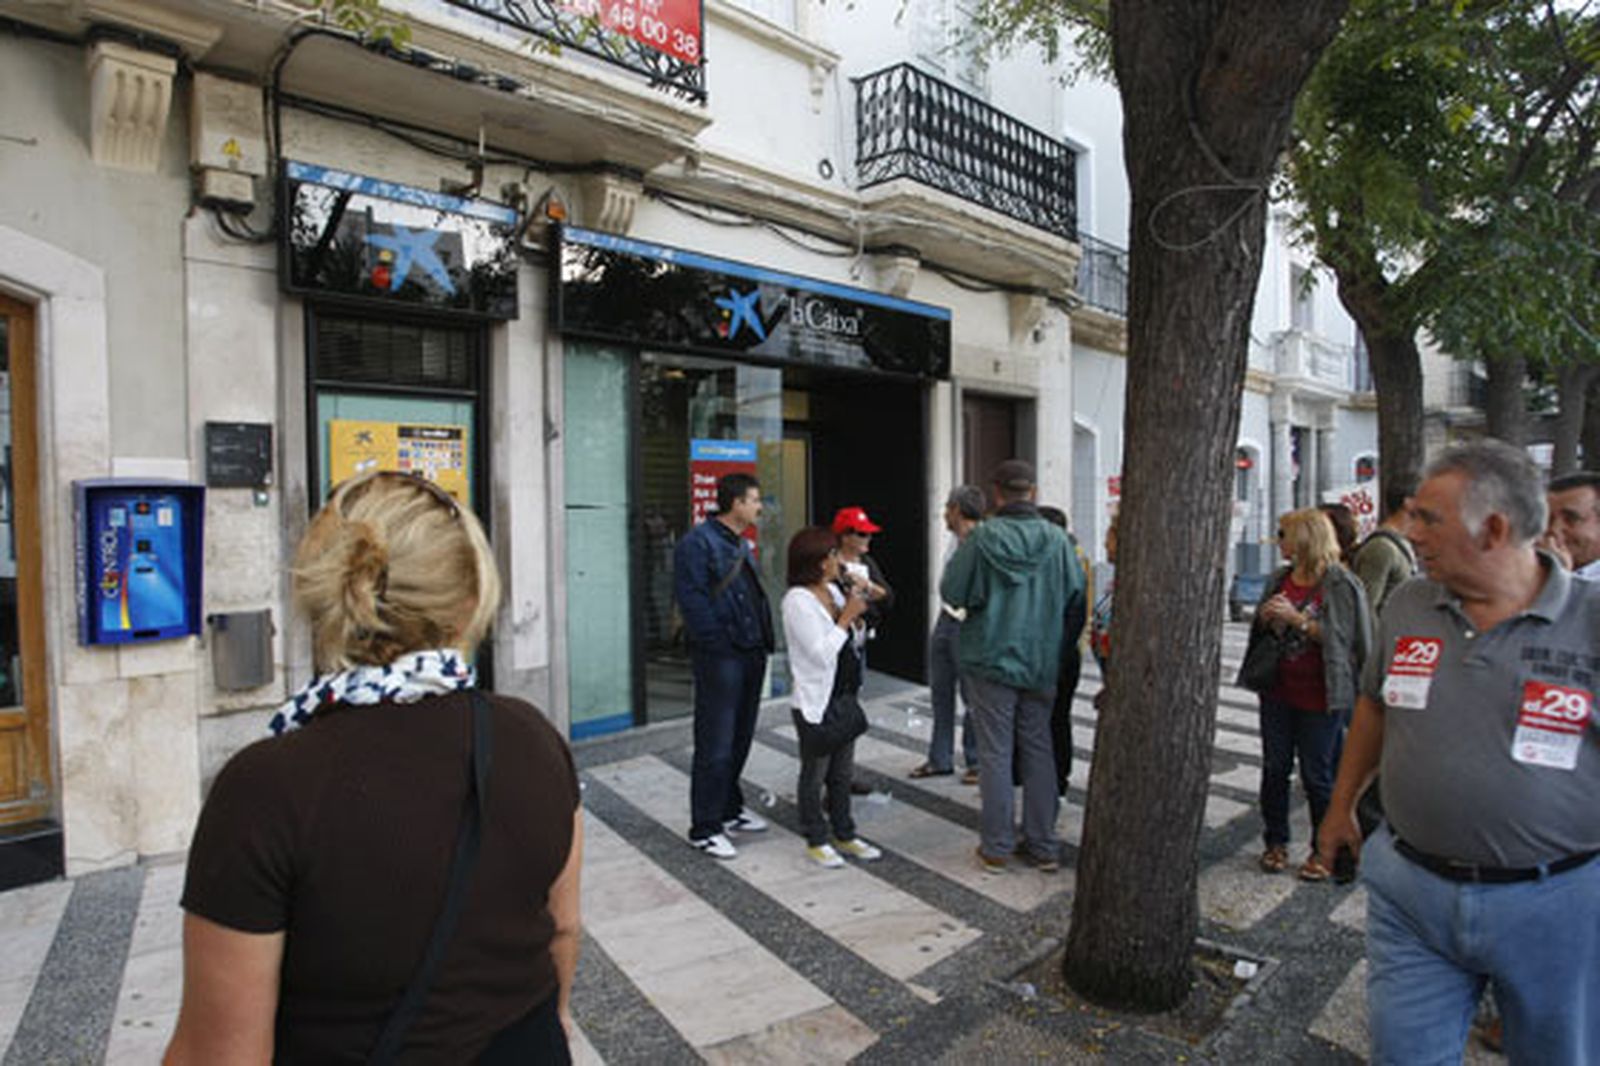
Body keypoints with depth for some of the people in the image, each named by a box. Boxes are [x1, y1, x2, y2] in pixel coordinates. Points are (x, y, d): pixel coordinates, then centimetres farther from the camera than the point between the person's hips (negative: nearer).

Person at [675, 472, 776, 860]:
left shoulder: (743, 544, 17)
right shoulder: (698, 542, -12)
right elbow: (691, 600, -18)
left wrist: (763, 641, 13)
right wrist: (719, 643, -19)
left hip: (751, 654, 9)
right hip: (720, 658, -9)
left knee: (740, 739, 18)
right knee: (716, 746, -2)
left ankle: (730, 808, 34)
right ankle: (704, 828, 10)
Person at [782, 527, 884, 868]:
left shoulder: (833, 591, 6)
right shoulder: (797, 600, -18)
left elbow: (857, 642, 13)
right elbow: (821, 652, -23)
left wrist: (858, 615, -6)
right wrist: (847, 616, -19)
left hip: (845, 697, 8)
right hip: (815, 703, -8)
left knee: (842, 772, 18)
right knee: (815, 774, 9)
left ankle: (844, 835, 32)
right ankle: (816, 841, 24)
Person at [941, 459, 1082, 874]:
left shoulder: (982, 538, -14)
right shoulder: (1056, 539, -4)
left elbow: (951, 592, -11)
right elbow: (1076, 594, 2)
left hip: (991, 660, -3)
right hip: (1041, 662, 3)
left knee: (995, 753, 5)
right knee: (1038, 750, 14)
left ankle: (995, 848, 14)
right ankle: (1043, 846, 22)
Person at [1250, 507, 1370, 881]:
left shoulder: (1340, 584, -10)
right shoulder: (1279, 579, 9)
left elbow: (1339, 638, -15)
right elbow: (1260, 633, 15)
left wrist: (1297, 618, -23)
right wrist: (1266, 617, -6)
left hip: (1318, 698, -5)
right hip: (1277, 693, 6)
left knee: (1316, 776, 5)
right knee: (1274, 768, 11)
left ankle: (1323, 850, 22)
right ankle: (1276, 842, 25)